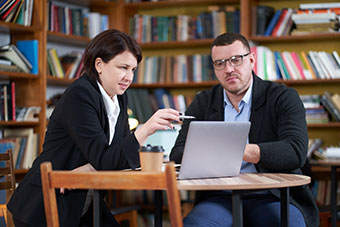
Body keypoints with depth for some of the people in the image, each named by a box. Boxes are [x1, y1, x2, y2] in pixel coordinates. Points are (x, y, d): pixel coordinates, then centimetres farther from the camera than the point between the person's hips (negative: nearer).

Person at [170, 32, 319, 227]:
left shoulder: (284, 98, 4)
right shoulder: (202, 103, 15)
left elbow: (296, 152, -11)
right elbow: (177, 155, 6)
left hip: (271, 198, -1)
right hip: (221, 198, 1)